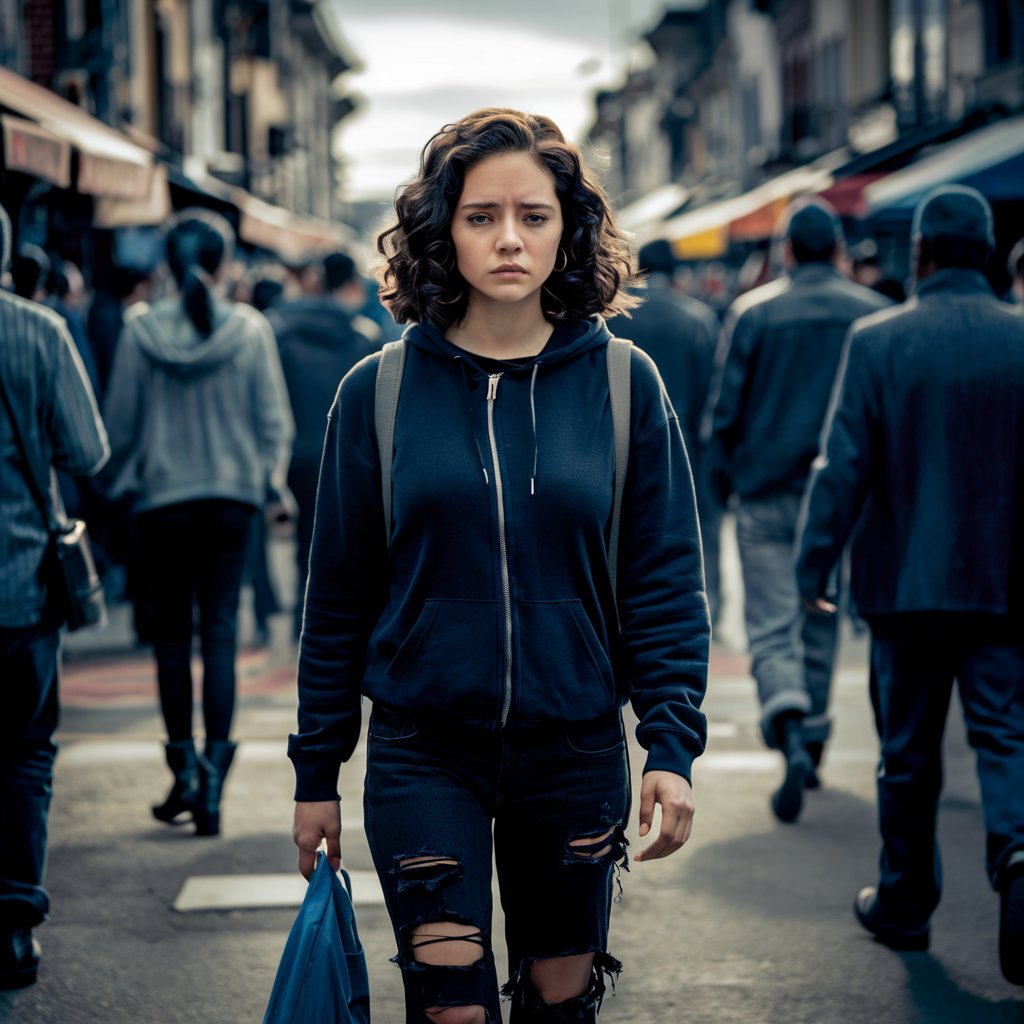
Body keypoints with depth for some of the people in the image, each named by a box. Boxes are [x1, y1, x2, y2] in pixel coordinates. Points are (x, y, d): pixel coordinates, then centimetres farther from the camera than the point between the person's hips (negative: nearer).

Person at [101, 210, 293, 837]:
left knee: (172, 634, 10)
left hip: (162, 497, 0)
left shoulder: (142, 329, -6)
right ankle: (213, 778, -5)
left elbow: (120, 419, -1)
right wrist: (263, 477, 14)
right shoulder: (250, 330, -6)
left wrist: (122, 483, 13)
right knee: (220, 632, 2)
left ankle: (185, 769, 9)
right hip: (232, 496, 0)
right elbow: (275, 421, -1)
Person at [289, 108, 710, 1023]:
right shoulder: (381, 392, -2)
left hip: (576, 750, 1)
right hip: (423, 751, -1)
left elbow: (666, 581, 1)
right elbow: (339, 595, 4)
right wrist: (317, 772, 5)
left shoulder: (624, 384, -1)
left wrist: (673, 745, -8)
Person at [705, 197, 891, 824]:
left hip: (768, 495, -2)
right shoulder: (877, 315, 1)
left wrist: (723, 481, 12)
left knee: (772, 630, -2)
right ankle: (815, 740, 25)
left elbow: (725, 411, -2)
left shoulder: (752, 313, -3)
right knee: (822, 621, 18)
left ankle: (791, 733, -25)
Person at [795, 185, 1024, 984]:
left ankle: (905, 904, 23)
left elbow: (844, 463, -8)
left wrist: (815, 563, -1)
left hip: (908, 580, 0)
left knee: (910, 750, 11)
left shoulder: (877, 341, -6)